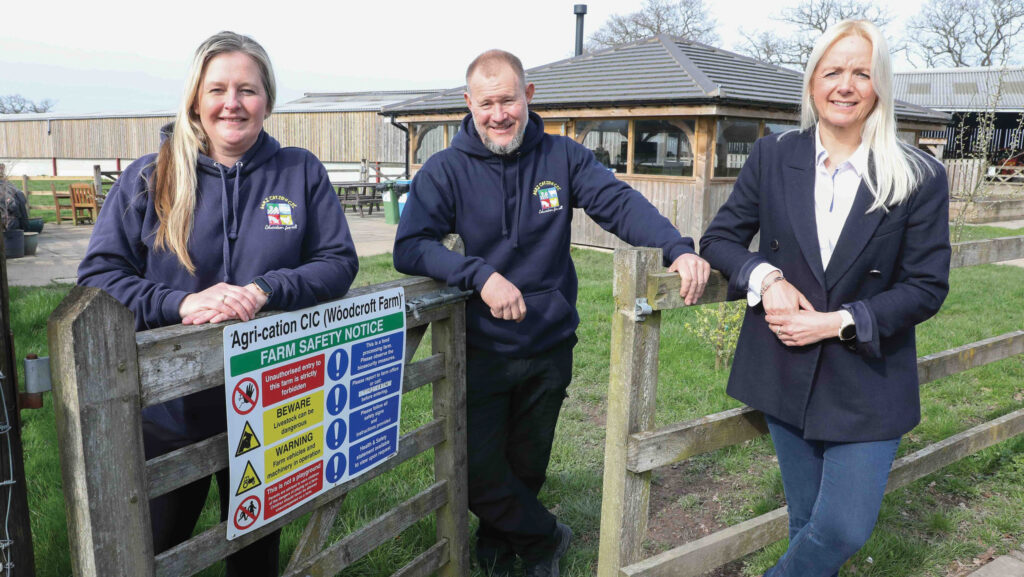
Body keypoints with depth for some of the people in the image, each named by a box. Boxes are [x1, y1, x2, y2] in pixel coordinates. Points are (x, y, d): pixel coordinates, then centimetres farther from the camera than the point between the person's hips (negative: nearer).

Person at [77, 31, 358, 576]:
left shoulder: (301, 172, -2)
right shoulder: (148, 179, -3)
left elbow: (339, 261, -4)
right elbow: (97, 274, -6)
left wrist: (266, 291, -22)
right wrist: (181, 303, -24)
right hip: (167, 409, 0)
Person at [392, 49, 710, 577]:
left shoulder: (562, 157, -2)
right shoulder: (445, 170, -8)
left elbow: (621, 203, -12)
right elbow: (409, 247, -16)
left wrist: (678, 248, -29)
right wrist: (480, 274, -30)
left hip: (550, 349, 2)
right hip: (481, 350, -2)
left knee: (526, 467, 19)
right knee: (478, 470, 1)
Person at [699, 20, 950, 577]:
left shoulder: (920, 177, -7)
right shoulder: (772, 157, -2)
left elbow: (927, 287, -6)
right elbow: (719, 238, 3)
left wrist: (841, 322, -18)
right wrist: (765, 278, -16)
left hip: (867, 380, -1)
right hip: (786, 372, 2)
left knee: (843, 530, -1)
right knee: (806, 521, 16)